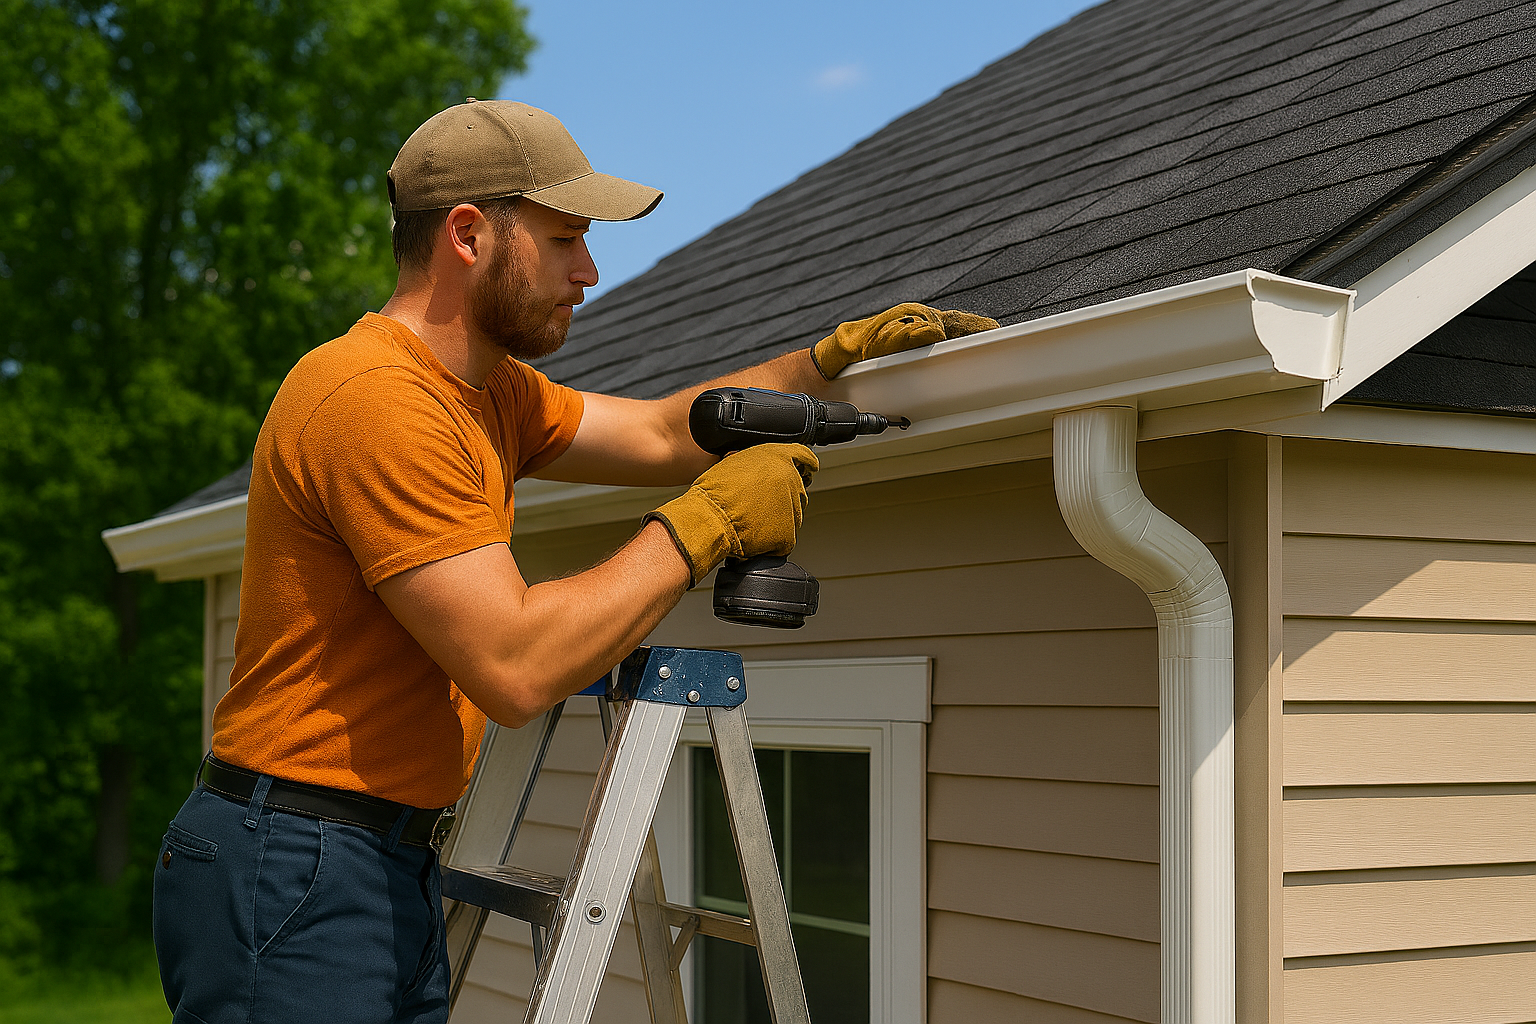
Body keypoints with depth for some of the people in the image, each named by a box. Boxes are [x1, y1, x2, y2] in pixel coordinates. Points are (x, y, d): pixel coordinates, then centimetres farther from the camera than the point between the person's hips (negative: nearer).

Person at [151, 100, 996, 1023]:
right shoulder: (379, 398, -19)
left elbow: (661, 434, 23)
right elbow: (515, 668, -24)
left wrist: (837, 356, 15)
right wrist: (703, 526, -16)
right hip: (297, 877, -9)